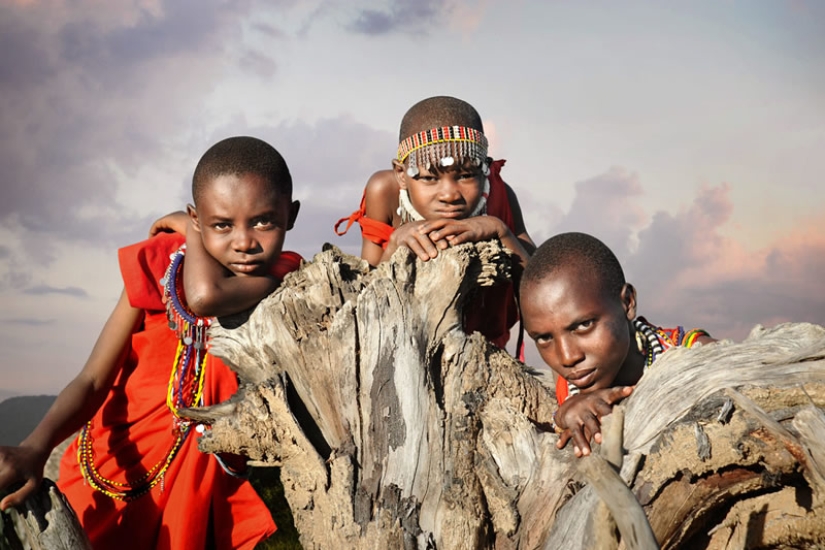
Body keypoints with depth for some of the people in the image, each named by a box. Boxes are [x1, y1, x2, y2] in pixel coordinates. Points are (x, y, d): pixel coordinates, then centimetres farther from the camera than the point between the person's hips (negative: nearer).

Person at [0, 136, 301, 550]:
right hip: (119, 469, 0)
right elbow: (94, 380, -11)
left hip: (210, 478, 0)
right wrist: (35, 447, -29)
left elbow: (206, 295, -35)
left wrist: (189, 231, -13)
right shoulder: (159, 268, -9)